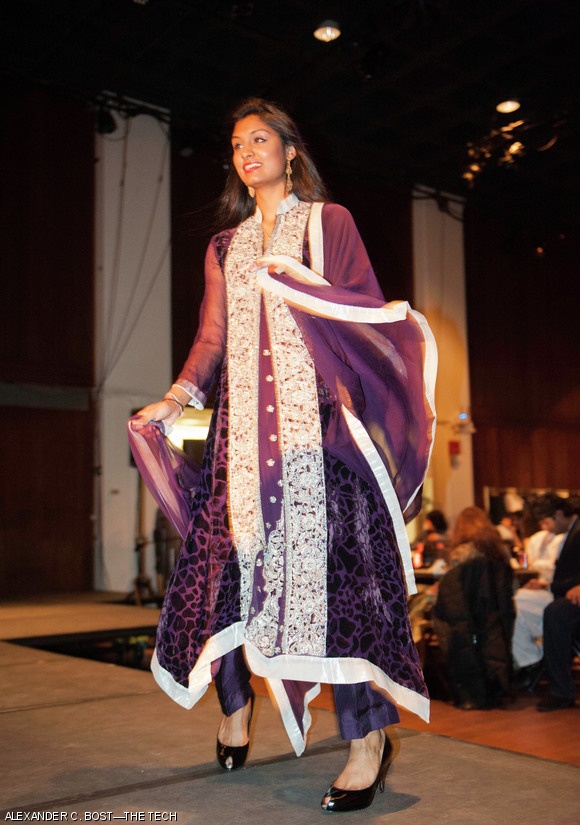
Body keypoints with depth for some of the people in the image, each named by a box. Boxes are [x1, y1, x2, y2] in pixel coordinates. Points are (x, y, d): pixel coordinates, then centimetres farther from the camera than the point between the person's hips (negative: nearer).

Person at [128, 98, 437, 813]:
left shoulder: (328, 221, 12)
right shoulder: (225, 247, 24)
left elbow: (364, 311, 2)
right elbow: (212, 338, 16)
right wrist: (174, 400, 1)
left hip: (317, 415, -4)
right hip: (244, 421, 4)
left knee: (329, 559, -11)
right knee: (231, 557, -2)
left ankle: (367, 735, -5)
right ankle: (235, 704, 17)